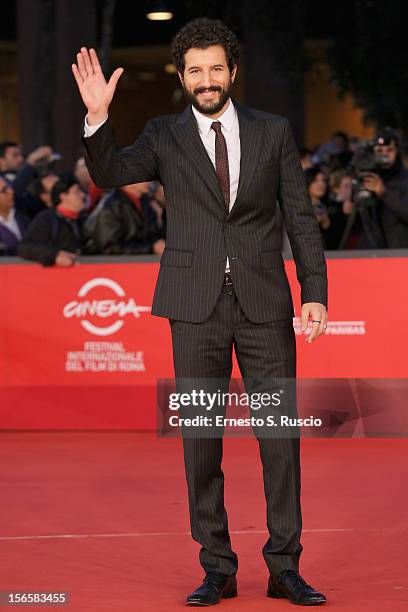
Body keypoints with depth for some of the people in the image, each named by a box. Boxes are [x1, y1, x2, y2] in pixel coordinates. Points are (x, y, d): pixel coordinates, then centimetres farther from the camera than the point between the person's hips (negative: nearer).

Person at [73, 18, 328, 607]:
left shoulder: (273, 131, 6)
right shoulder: (165, 135, 6)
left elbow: (301, 218, 6)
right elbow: (110, 173, -10)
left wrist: (315, 292, -2)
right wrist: (97, 117, -26)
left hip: (264, 301, 0)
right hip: (197, 305, 0)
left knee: (280, 431, 0)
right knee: (200, 437, 3)